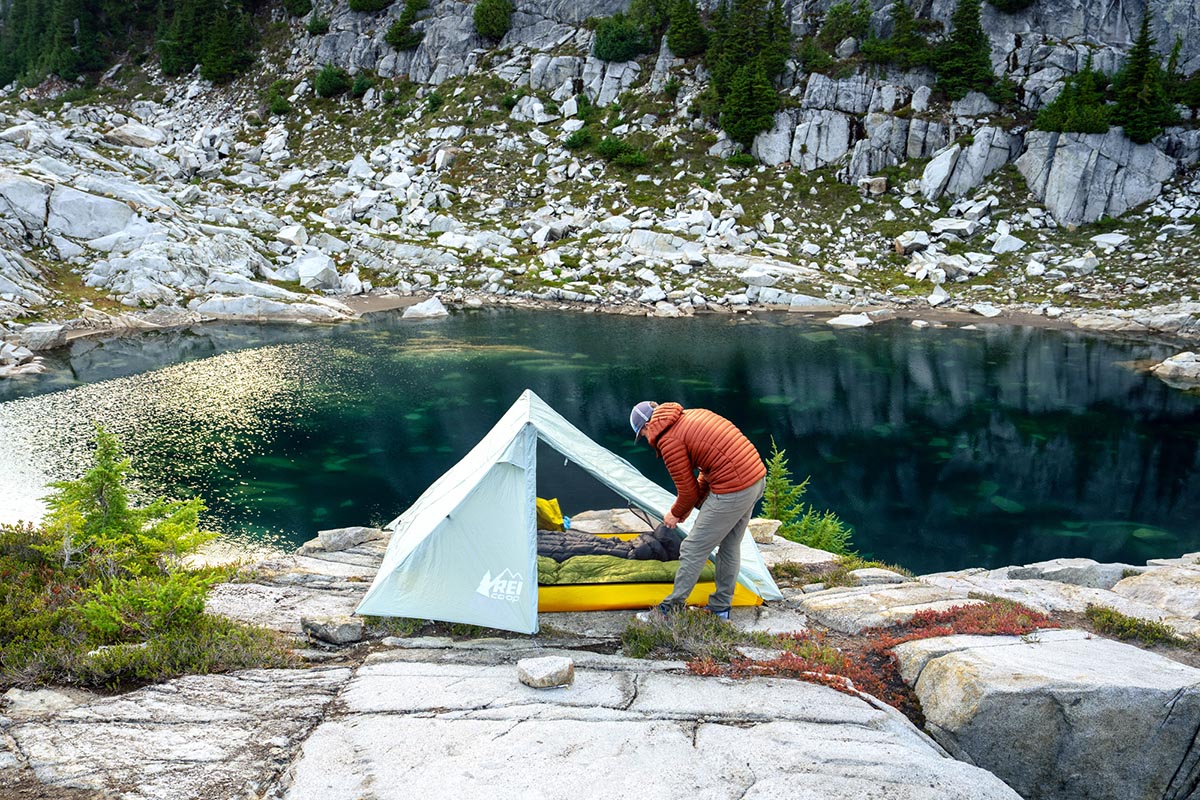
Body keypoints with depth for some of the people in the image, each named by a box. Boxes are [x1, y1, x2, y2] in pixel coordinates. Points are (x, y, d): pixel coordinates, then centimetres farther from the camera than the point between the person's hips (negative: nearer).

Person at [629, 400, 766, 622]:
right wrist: (693, 505, 22)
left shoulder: (668, 440, -10)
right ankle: (720, 608, 33)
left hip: (732, 491, -9)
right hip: (757, 475, 9)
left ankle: (671, 609, 16)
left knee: (693, 550, 4)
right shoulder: (694, 414, 16)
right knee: (730, 546, 21)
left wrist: (676, 514, 16)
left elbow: (687, 489, -4)